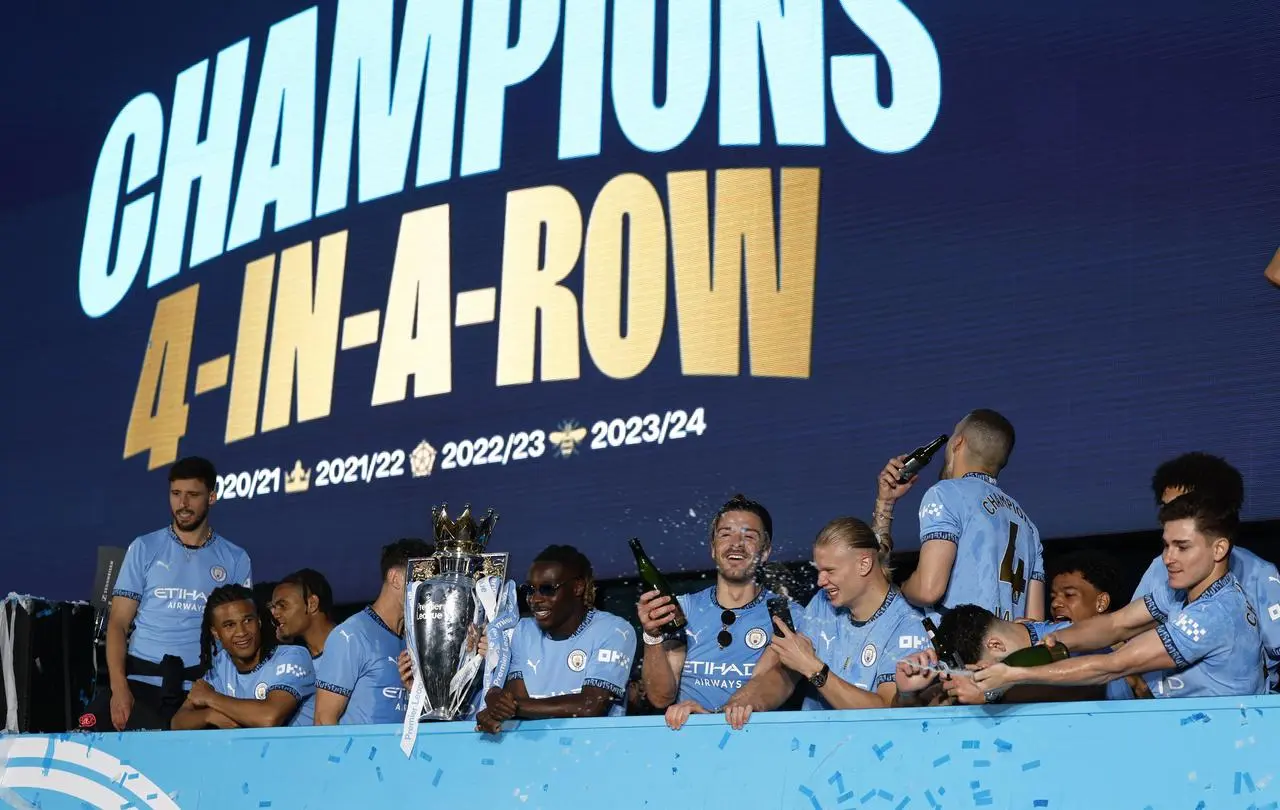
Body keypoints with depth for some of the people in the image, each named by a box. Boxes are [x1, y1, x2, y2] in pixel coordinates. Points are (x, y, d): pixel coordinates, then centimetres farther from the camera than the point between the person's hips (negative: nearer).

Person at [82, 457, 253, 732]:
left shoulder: (236, 560, 9)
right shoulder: (144, 548, 8)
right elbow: (118, 622, 4)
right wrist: (119, 686, -11)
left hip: (198, 689, 0)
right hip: (140, 681, 1)